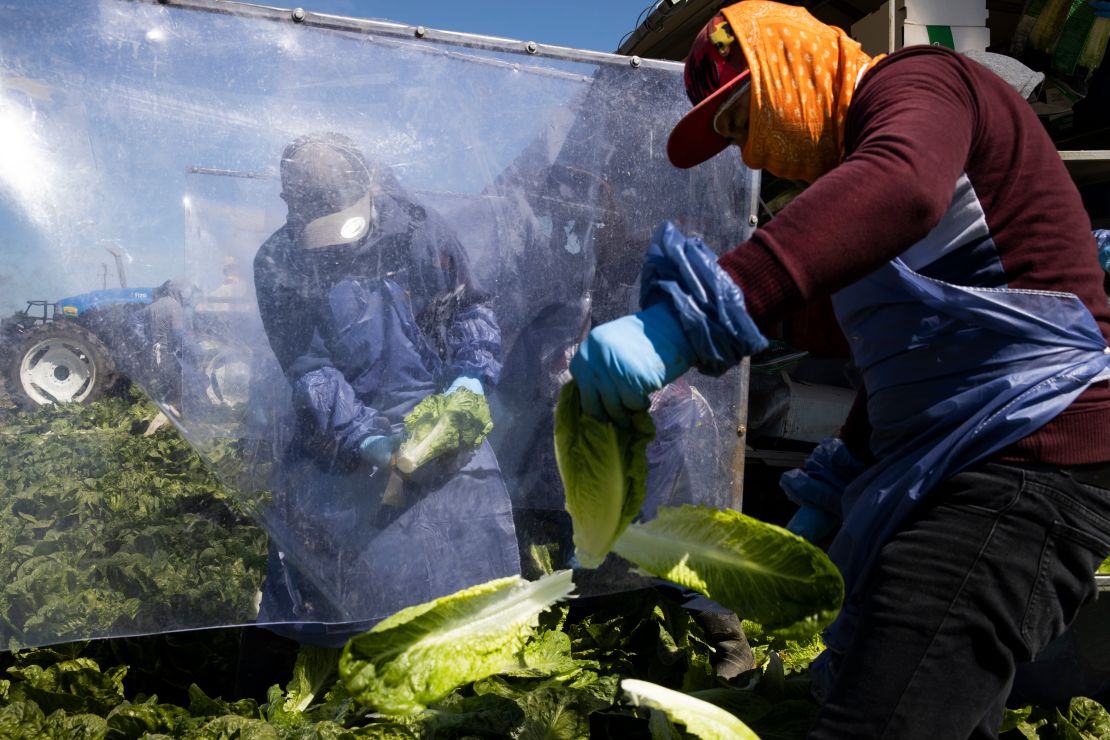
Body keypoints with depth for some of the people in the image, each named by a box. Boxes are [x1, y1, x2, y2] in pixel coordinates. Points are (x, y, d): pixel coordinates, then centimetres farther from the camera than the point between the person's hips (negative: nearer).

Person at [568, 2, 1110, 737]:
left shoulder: (915, 80, -5)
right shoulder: (860, 149, 24)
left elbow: (901, 187, -32)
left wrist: (688, 319, -41)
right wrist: (827, 501, 24)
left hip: (1021, 462, -11)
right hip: (960, 476, 11)